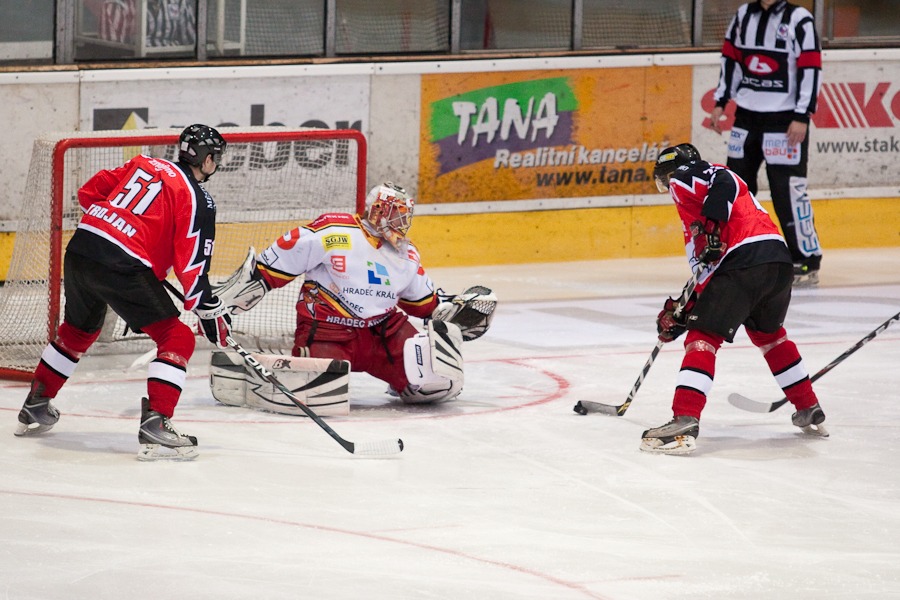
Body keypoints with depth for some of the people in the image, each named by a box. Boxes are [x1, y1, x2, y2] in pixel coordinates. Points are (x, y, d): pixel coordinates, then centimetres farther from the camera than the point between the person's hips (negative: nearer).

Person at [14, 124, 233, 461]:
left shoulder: (144, 165, 18)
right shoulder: (198, 199, -1)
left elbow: (88, 193, 22)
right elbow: (191, 264, -8)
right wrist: (209, 310, -1)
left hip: (80, 247, 8)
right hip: (122, 266, -8)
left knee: (78, 330, 31)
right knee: (177, 339, -3)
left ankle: (35, 407, 43)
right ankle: (155, 425, -17)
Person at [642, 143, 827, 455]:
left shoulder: (683, 178, 11)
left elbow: (723, 183, -13)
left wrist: (710, 227, -18)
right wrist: (682, 311, 30)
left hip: (744, 261, -9)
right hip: (780, 259, 9)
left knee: (702, 337, -6)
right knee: (768, 332, 31)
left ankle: (684, 423, -19)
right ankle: (810, 412, 37)